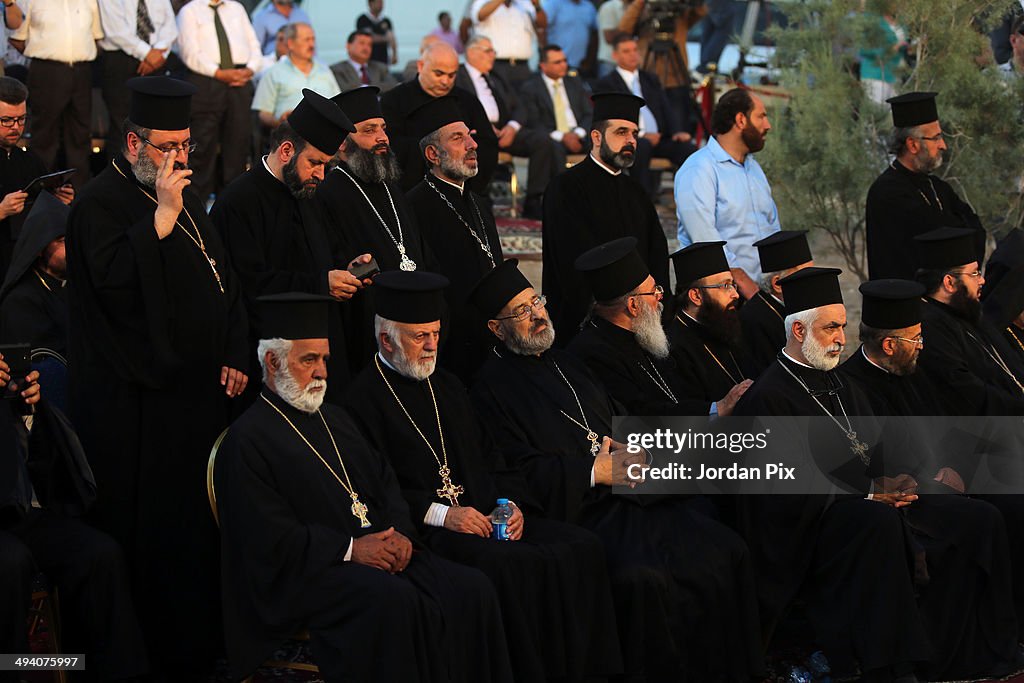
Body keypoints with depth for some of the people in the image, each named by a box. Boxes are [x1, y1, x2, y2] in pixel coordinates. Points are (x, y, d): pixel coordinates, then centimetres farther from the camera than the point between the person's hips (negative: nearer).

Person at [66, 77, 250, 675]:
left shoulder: (185, 198, 16)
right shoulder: (101, 203, -11)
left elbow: (225, 278, 22)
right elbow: (117, 280, -27)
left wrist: (235, 356, 11)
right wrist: (163, 215, -25)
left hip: (199, 390, 8)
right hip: (138, 401, -8)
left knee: (202, 528, 10)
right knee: (153, 533, -5)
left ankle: (204, 641, 18)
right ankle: (165, 651, 1)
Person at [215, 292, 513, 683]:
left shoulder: (334, 419, 25)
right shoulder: (248, 440, -3)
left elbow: (384, 480, 22)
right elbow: (268, 537, -13)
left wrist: (399, 533, 0)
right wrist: (350, 549, -16)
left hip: (380, 551, 8)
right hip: (305, 574, -8)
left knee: (472, 589, -16)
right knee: (396, 602, -36)